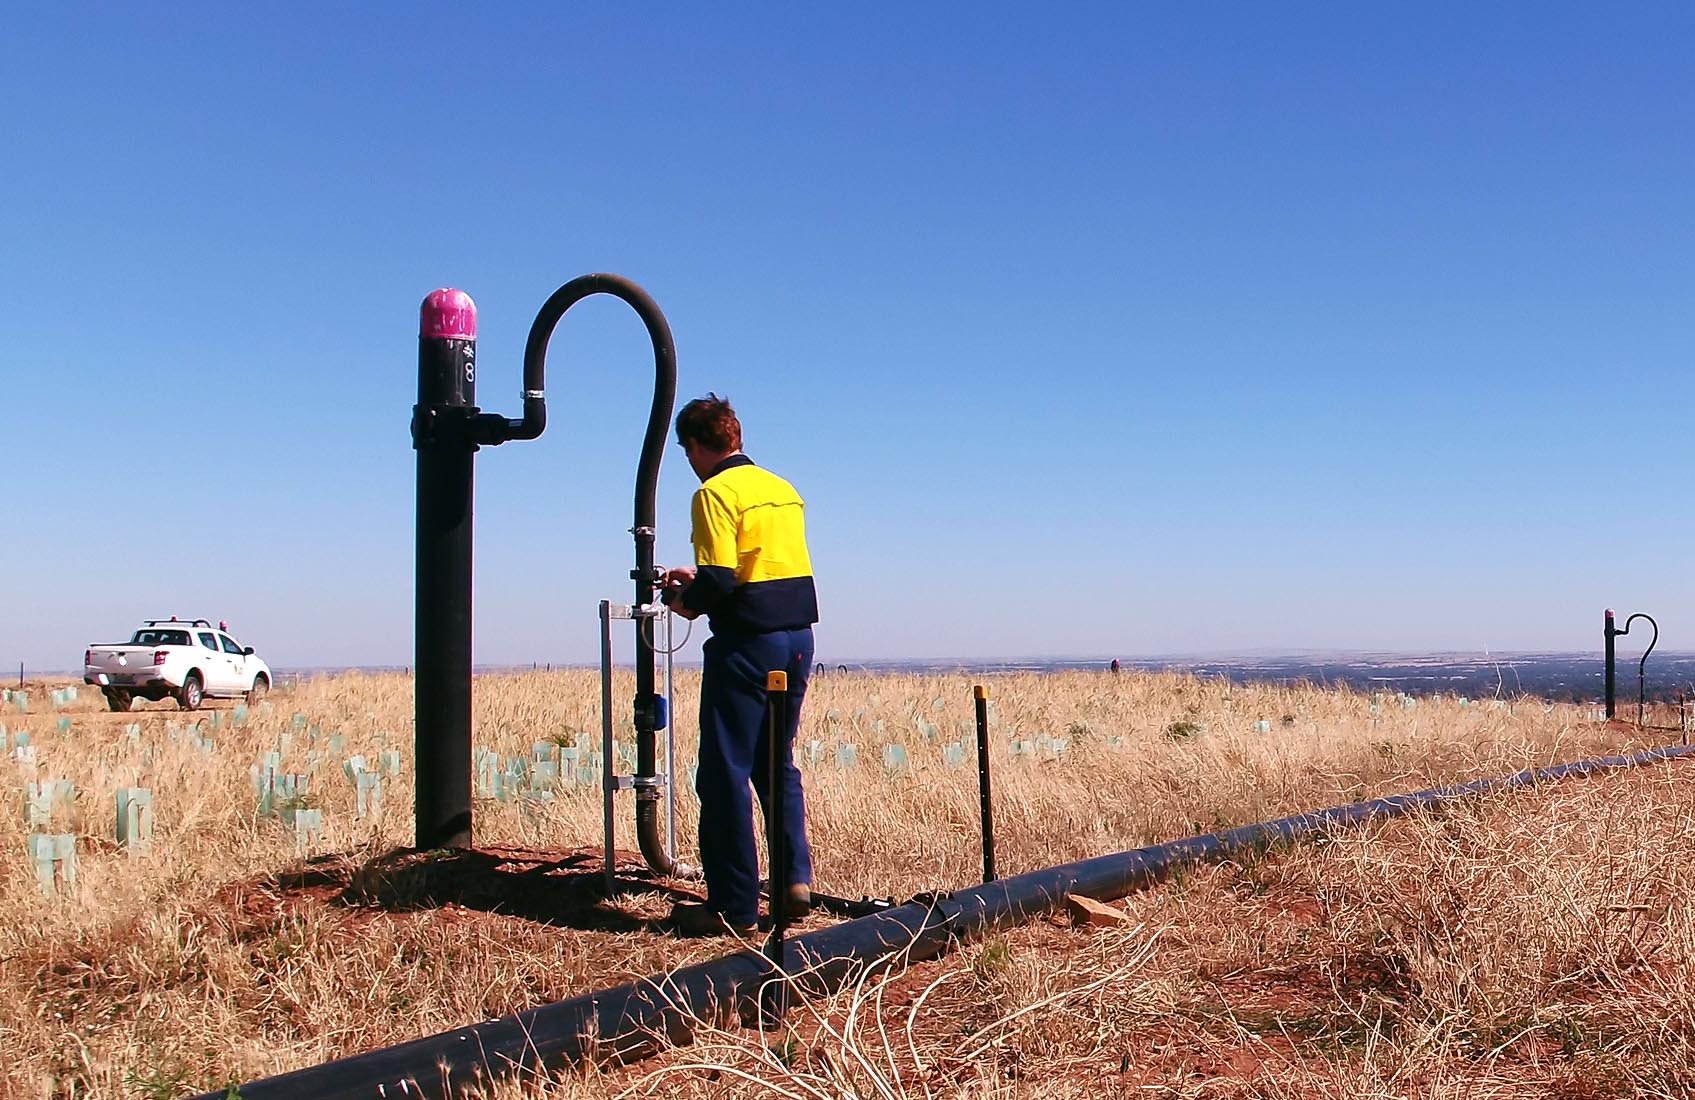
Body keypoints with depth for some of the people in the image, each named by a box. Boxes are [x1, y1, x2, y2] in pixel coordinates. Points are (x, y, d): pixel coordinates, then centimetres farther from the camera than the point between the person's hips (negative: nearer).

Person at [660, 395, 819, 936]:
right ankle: (796, 878, 13)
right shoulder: (784, 490, 14)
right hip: (798, 637, 8)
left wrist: (686, 602, 3)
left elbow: (719, 582, -18)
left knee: (725, 774, 1)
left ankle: (735, 907, 5)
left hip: (748, 643, -8)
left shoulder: (716, 492, -9)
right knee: (777, 764, 19)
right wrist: (700, 581, 23)